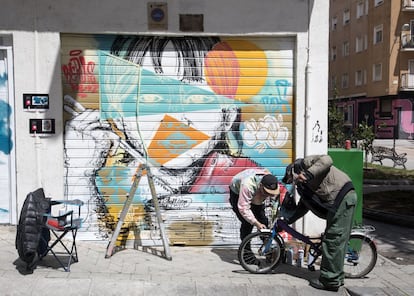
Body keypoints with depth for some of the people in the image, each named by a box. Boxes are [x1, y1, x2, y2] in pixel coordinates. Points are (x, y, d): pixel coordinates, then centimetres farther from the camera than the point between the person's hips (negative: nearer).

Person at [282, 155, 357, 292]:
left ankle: (331, 280, -1)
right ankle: (337, 277, 22)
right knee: (337, 240, 13)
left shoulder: (303, 163, 0)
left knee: (334, 240, -6)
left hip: (343, 196, -10)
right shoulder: (302, 185, 26)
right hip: (337, 200, 10)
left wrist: (308, 174, -23)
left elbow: (326, 160, -16)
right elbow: (303, 206, 28)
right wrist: (288, 220, 28)